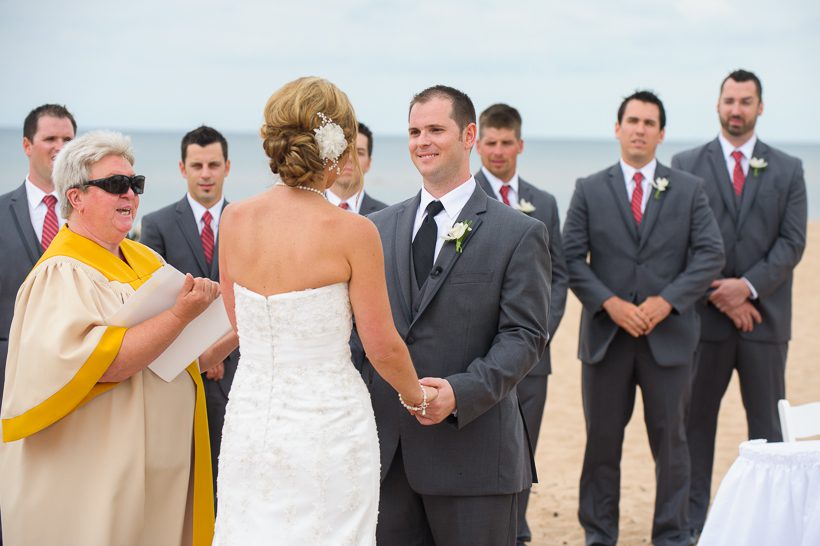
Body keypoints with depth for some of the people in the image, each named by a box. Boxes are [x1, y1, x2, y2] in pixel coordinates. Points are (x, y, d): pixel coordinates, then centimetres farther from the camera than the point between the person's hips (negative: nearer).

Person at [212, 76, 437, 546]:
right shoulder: (352, 231, -14)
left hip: (250, 422, 5)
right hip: (327, 427, -4)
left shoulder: (235, 219, -1)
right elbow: (383, 347, -5)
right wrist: (416, 397, 11)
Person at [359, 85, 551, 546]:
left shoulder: (519, 234, -2)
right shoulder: (380, 227, 12)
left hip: (470, 450, -4)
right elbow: (359, 318, 13)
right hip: (386, 448, 4)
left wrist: (461, 392, -22)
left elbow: (525, 335, -8)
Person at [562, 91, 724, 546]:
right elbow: (572, 258, 0)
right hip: (606, 335, 0)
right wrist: (610, 303, -14)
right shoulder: (589, 190, 5)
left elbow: (710, 255, -1)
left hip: (668, 334, 0)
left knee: (670, 440, 5)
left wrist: (667, 301, -13)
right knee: (602, 441, 6)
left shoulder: (689, 189, 6)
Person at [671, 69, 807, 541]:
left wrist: (749, 286, -14)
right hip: (705, 313, 0)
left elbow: (792, 242, -1)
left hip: (765, 315, 1)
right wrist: (719, 294, -11)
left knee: (768, 423, 5)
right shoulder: (686, 165, 4)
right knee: (697, 419, 6)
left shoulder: (787, 169, 7)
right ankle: (691, 519, 13)